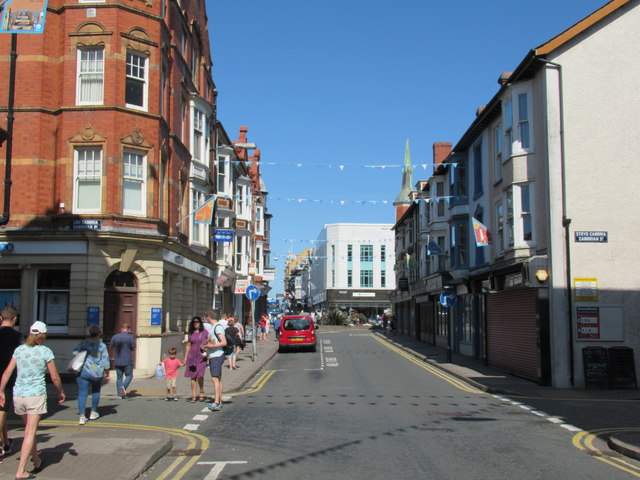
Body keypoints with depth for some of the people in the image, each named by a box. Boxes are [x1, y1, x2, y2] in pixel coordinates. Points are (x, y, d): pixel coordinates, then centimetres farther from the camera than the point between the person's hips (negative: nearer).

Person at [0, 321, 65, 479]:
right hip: (36, 395, -5)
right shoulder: (45, 351, -6)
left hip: (18, 394, 5)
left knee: (30, 430, 19)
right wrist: (61, 392, 11)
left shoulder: (19, 350, 6)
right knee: (30, 433, -2)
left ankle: (37, 462, 34)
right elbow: (54, 377, -4)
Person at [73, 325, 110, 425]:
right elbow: (105, 360, -3)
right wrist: (107, 372, 8)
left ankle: (82, 417, -8)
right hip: (97, 373, 1)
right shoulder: (102, 345, -3)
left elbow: (74, 352, -9)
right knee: (96, 391, 23)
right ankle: (93, 412, 31)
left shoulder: (84, 343, -5)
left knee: (82, 394, 0)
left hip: (83, 371, -1)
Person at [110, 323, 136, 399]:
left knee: (119, 377, 9)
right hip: (127, 361, -3)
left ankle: (120, 394, 6)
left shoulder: (115, 337, 3)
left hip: (117, 361, 3)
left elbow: (112, 348, 9)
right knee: (129, 376, 7)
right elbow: (133, 348, -5)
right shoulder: (130, 337, -6)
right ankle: (124, 387, -18)